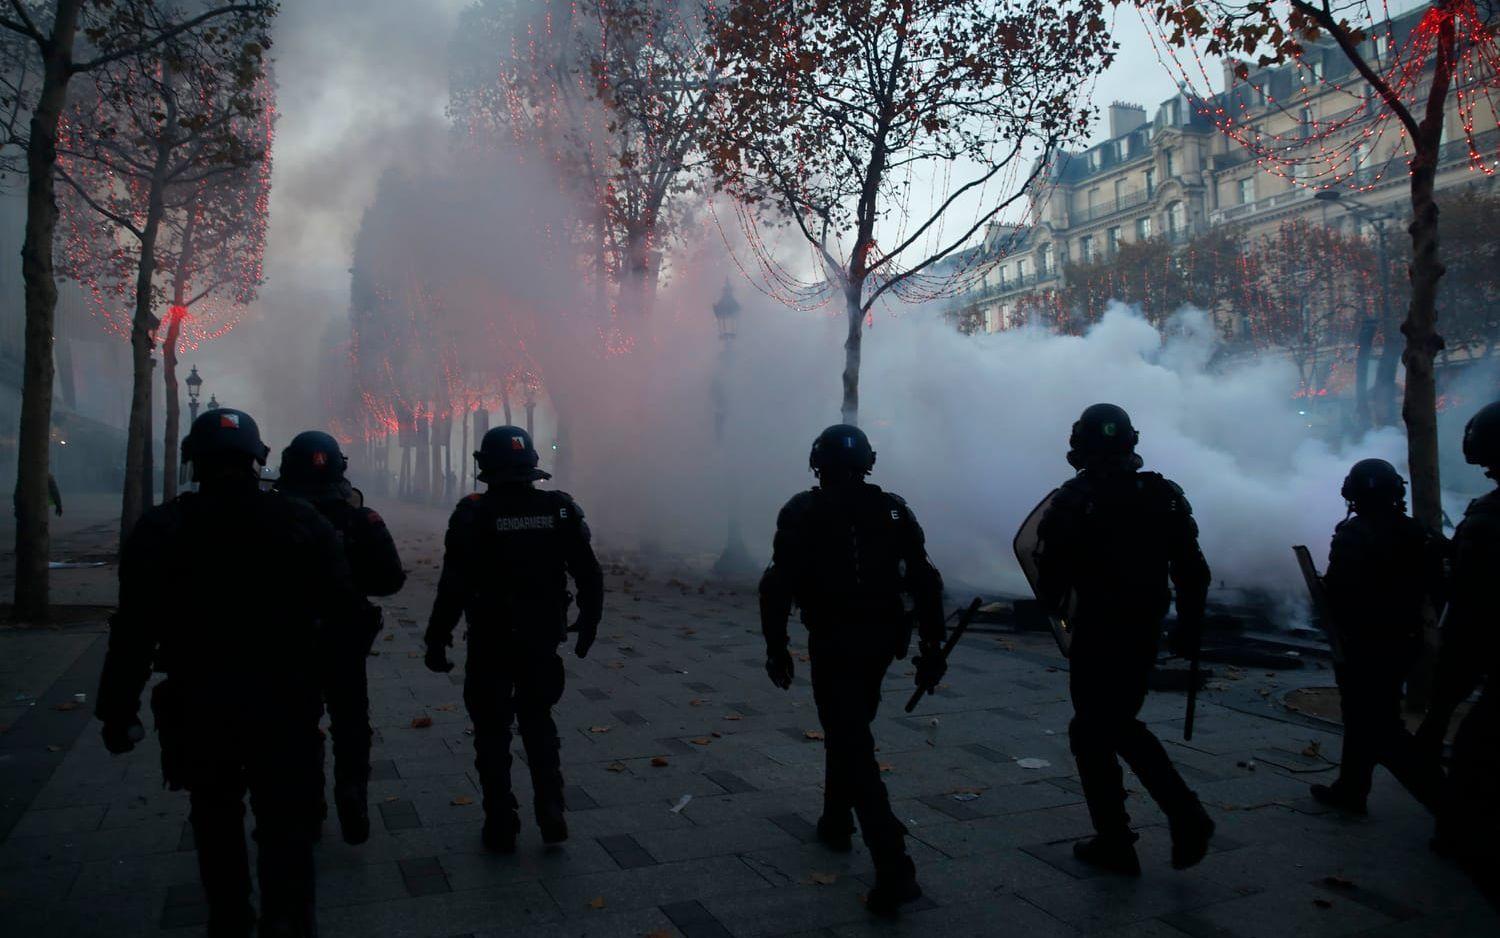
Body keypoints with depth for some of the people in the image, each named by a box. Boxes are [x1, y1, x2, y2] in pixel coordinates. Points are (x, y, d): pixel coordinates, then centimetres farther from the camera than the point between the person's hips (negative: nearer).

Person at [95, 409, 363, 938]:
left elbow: (133, 632, -8)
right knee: (285, 823, 7)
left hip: (197, 704, 1)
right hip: (285, 702, -1)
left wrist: (118, 710, -1)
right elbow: (341, 607, -9)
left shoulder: (160, 530, -7)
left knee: (216, 821, 19)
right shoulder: (301, 522, -7)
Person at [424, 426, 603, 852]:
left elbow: (454, 586, -14)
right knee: (538, 721, 20)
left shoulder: (473, 513, -13)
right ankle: (551, 813, 15)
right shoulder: (561, 509, -4)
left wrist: (436, 639, -4)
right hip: (542, 642, 3)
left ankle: (501, 825, 17)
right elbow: (590, 577, -1)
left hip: (490, 644, -3)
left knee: (493, 732, 12)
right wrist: (587, 625, 13)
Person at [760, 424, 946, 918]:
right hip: (881, 641, 5)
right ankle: (836, 822, 40)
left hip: (833, 643, -5)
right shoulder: (893, 510, 5)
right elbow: (925, 581, 1)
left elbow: (779, 585, -11)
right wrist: (932, 645, 5)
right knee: (849, 732, 26)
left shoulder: (803, 512, -5)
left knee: (853, 746, -4)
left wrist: (776, 647, -4)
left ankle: (894, 868, -12)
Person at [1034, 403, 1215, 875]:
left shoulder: (1072, 500, -12)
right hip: (1145, 633, 6)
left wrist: (1062, 603, 10)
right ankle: (1187, 816, 13)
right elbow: (1192, 570, 3)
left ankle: (1115, 843, 13)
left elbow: (1050, 577, -12)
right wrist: (1189, 625, 13)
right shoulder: (1164, 495, 3)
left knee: (1092, 733, 9)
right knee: (1120, 725, 22)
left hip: (1096, 635, -5)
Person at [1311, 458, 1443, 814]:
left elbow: (1338, 592, -23)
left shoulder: (1353, 534, -17)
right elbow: (1435, 587, 10)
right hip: (1404, 641, 8)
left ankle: (1440, 792, -9)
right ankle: (1350, 789, 26)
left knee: (1379, 728, -2)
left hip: (1365, 647, -8)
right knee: (1364, 718, 18)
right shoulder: (1416, 534, 6)